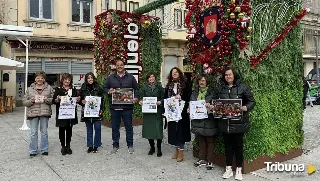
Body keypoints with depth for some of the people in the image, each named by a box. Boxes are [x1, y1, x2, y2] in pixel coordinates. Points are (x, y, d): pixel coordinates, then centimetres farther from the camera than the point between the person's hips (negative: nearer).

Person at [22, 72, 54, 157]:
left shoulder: (49, 88, 7)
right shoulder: (30, 89, 8)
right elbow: (24, 101, 7)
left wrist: (47, 99, -15)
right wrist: (31, 101, -12)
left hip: (45, 113, 0)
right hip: (33, 113, 0)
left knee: (44, 132, 7)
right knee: (33, 133, 3)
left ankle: (44, 150, 19)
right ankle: (33, 151, 14)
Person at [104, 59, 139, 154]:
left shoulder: (130, 77, 7)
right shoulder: (111, 78, 10)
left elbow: (136, 88, 9)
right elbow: (105, 88, 13)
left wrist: (136, 97, -7)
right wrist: (109, 92, -9)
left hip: (127, 106, -1)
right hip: (114, 107, 1)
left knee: (129, 126, 6)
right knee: (115, 127, 9)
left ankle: (130, 145, 19)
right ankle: (115, 145, 22)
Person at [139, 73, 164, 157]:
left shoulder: (159, 86, 4)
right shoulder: (145, 87, 8)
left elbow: (163, 97, 4)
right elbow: (142, 98, 11)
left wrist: (160, 102, -14)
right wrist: (141, 102, -9)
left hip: (157, 111, -2)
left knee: (158, 129, -4)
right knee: (148, 129, 5)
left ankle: (159, 149, 10)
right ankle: (152, 147, 23)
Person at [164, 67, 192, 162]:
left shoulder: (185, 84, 0)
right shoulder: (169, 85, 13)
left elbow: (188, 96, -5)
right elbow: (165, 97, 11)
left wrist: (180, 97, -18)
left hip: (181, 111, -4)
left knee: (180, 130, -3)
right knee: (173, 130, 9)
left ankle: (181, 152, 5)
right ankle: (177, 150, 23)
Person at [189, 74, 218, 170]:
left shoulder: (211, 91, -4)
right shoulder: (195, 92, 11)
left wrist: (210, 106, -25)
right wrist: (189, 109, -3)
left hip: (208, 119, -5)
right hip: (198, 119, 5)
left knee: (209, 140, 4)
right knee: (201, 140, 14)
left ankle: (210, 161, 12)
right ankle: (202, 159, 25)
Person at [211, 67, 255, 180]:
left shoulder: (242, 87, -4)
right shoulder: (220, 88, 6)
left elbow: (252, 101, -2)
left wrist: (246, 108, -21)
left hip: (238, 122, -3)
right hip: (224, 123, 3)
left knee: (238, 145, 8)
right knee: (228, 145, 13)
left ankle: (239, 170, 22)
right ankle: (228, 169, 25)